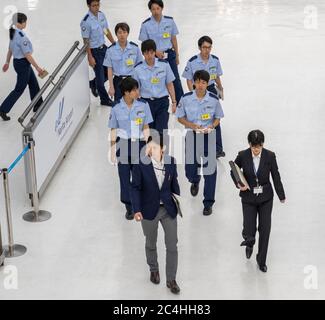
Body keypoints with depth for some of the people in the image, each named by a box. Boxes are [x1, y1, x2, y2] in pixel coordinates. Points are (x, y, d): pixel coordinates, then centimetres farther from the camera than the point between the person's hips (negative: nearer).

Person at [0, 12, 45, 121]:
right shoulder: (21, 36, -27)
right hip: (23, 64, -9)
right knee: (19, 89, 3)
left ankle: (38, 105, 36)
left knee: (34, 84, 21)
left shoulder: (13, 33, 1)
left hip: (17, 62, 9)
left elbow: (10, 49, 13)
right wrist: (38, 68, -18)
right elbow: (27, 55, -25)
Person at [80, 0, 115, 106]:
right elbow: (86, 40, -17)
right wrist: (90, 57, -16)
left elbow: (107, 31, 11)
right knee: (100, 75, 4)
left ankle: (93, 84, 39)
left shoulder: (101, 15, 0)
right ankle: (105, 99, 21)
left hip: (103, 47, 7)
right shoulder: (86, 21, -21)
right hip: (94, 50, -7)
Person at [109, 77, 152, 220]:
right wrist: (113, 151, 1)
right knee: (124, 176, 6)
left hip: (139, 144, 0)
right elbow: (113, 130, 0)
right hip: (123, 144, 0)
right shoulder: (116, 108, -7)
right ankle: (129, 207, 21)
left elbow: (146, 128, 2)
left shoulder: (143, 105, -5)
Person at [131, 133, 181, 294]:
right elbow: (136, 188, -11)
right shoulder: (140, 164, -17)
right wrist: (136, 210, -17)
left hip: (169, 209, 2)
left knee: (172, 246, 5)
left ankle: (171, 279, 20)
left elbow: (174, 183, 5)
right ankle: (154, 270, 45)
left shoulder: (171, 161, -9)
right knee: (151, 244, 19)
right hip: (149, 210, -1)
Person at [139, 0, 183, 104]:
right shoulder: (146, 24, -7)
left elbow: (174, 39, 8)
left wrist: (177, 55, 13)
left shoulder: (169, 21, -1)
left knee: (176, 80, 2)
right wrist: (156, 52, -17)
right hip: (154, 56, -2)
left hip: (169, 54, 2)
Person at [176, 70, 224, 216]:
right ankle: (195, 181, 49)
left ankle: (208, 203, 13)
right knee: (190, 171, 8)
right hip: (192, 136, 1)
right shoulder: (186, 98, -9)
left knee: (210, 170, -2)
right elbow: (180, 118, 0)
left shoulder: (213, 99, -8)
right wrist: (192, 125, -17)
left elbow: (217, 118, 4)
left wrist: (211, 126, -17)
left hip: (209, 136, 0)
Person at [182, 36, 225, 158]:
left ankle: (218, 148, 3)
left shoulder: (215, 60, -3)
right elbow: (189, 79, -6)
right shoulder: (192, 62, -13)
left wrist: (220, 89, 17)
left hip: (211, 90, 2)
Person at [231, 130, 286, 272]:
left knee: (265, 230, 1)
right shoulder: (242, 156, -12)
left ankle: (261, 260, 22)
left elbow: (276, 176, -1)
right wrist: (238, 184, -14)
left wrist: (281, 196, 5)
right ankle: (249, 244, 36)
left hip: (266, 198, 1)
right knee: (249, 232, -3)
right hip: (248, 198, 0)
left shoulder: (270, 156, -11)